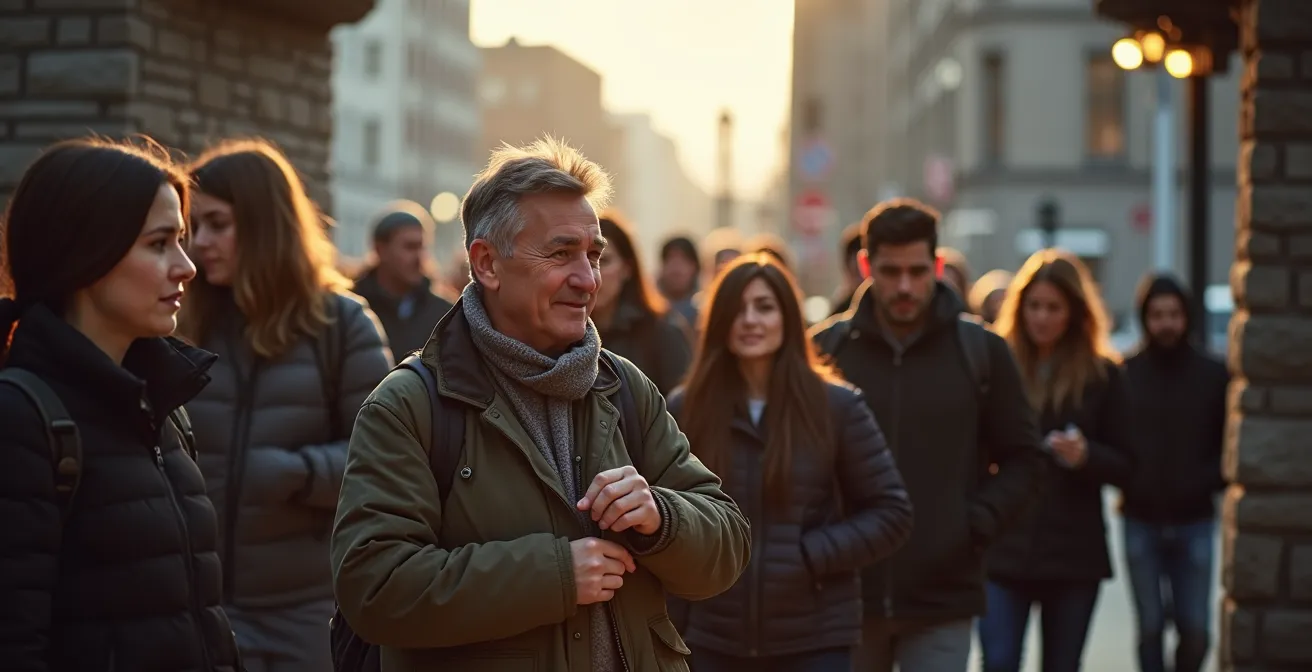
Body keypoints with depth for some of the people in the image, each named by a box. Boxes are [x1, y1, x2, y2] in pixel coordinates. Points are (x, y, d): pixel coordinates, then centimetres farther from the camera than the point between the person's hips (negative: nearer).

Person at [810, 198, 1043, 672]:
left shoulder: (981, 352, 1)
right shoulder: (825, 349, 1)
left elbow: (1023, 458, 7)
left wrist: (978, 524, -8)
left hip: (943, 599, -1)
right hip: (847, 594, 1)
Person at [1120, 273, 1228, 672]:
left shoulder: (1213, 375, 2)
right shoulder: (1123, 375, 0)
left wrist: (1209, 482, -11)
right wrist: (1126, 482, -11)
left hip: (1195, 522, 0)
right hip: (1141, 521, 0)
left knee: (1195, 630, 0)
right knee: (1150, 628, 5)